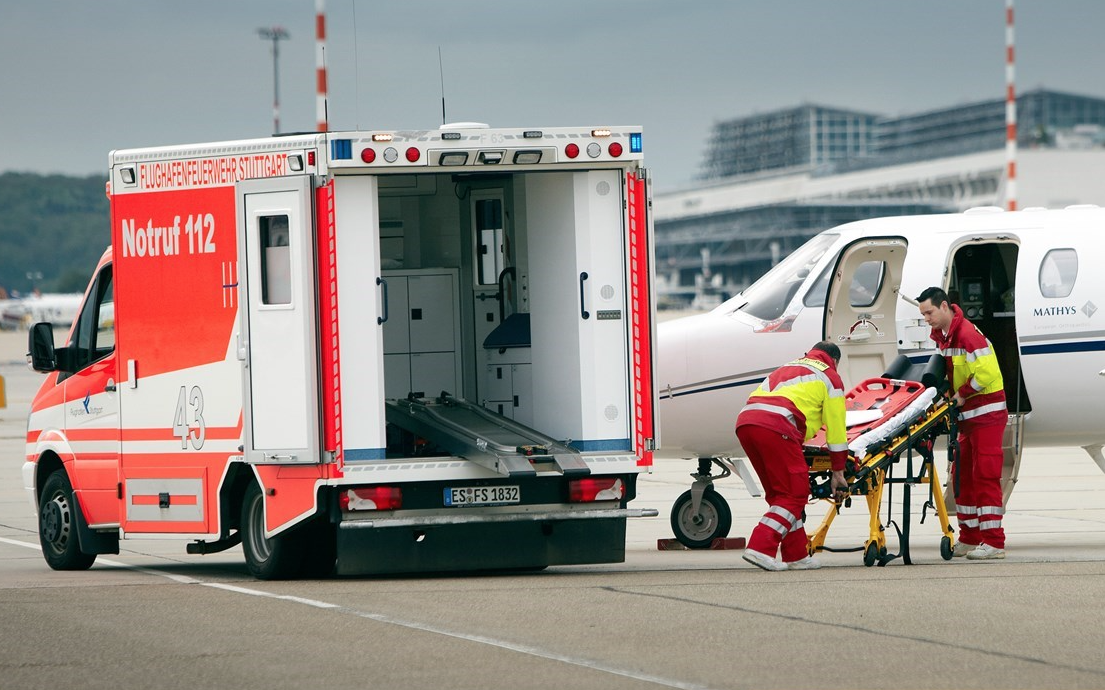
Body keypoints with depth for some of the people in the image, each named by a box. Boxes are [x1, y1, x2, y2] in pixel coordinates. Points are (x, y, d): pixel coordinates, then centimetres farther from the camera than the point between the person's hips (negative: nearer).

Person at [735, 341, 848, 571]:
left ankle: (797, 555, 17)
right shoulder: (830, 378, 18)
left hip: (744, 422, 7)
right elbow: (836, 428, 17)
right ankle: (760, 548, -15)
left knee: (779, 493, 16)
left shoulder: (786, 369, 38)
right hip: (775, 426, -7)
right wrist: (838, 473, 22)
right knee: (794, 495, -1)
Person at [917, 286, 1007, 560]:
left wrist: (962, 394, -16)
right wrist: (950, 394, 4)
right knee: (962, 475, 13)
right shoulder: (941, 335, 10)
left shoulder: (968, 334, -21)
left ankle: (993, 542, -10)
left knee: (986, 476, -10)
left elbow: (985, 373, -26)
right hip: (967, 414, 10)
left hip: (987, 413, -10)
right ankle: (969, 539, 20)